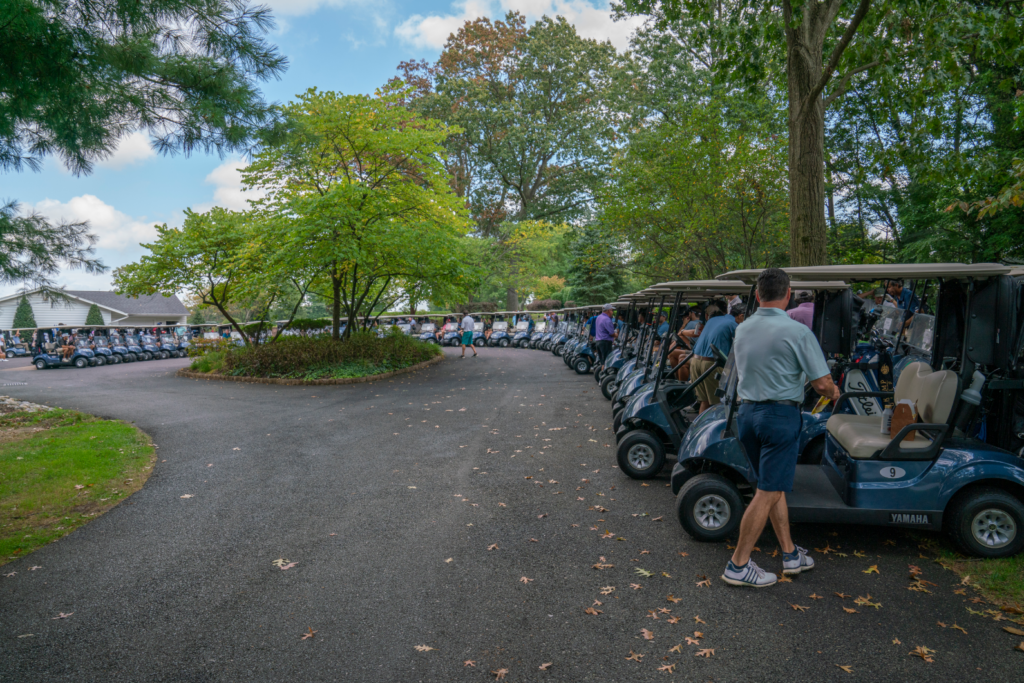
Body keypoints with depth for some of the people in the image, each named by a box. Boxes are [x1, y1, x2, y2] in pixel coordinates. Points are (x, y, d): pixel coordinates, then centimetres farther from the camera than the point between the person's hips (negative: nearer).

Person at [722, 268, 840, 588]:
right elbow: (821, 383, -11)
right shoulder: (797, 332, -14)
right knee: (768, 493, 0)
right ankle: (738, 565, 6)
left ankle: (791, 554, 28)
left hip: (747, 413, 7)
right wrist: (834, 392, 11)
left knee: (774, 487, 18)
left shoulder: (742, 330, 6)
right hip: (780, 415, -7)